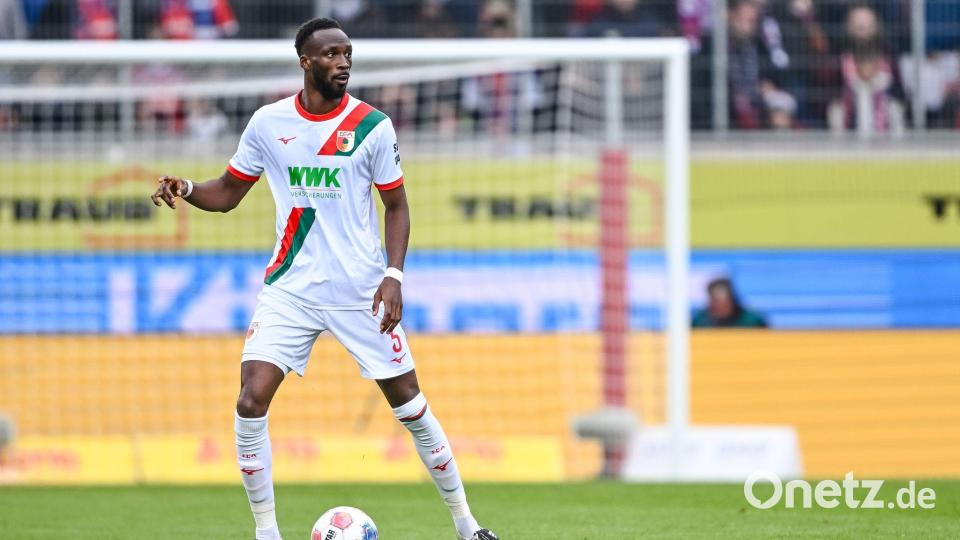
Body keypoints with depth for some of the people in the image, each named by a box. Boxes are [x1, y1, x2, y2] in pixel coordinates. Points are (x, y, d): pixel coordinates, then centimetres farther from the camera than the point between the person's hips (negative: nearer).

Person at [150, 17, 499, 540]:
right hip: (290, 290, 1)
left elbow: (396, 206, 3)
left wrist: (393, 275, -10)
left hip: (361, 291, -1)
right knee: (250, 403, -13)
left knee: (409, 403, 2)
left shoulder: (372, 125, -4)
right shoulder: (268, 123, 1)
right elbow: (227, 193, 10)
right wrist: (185, 188, -11)